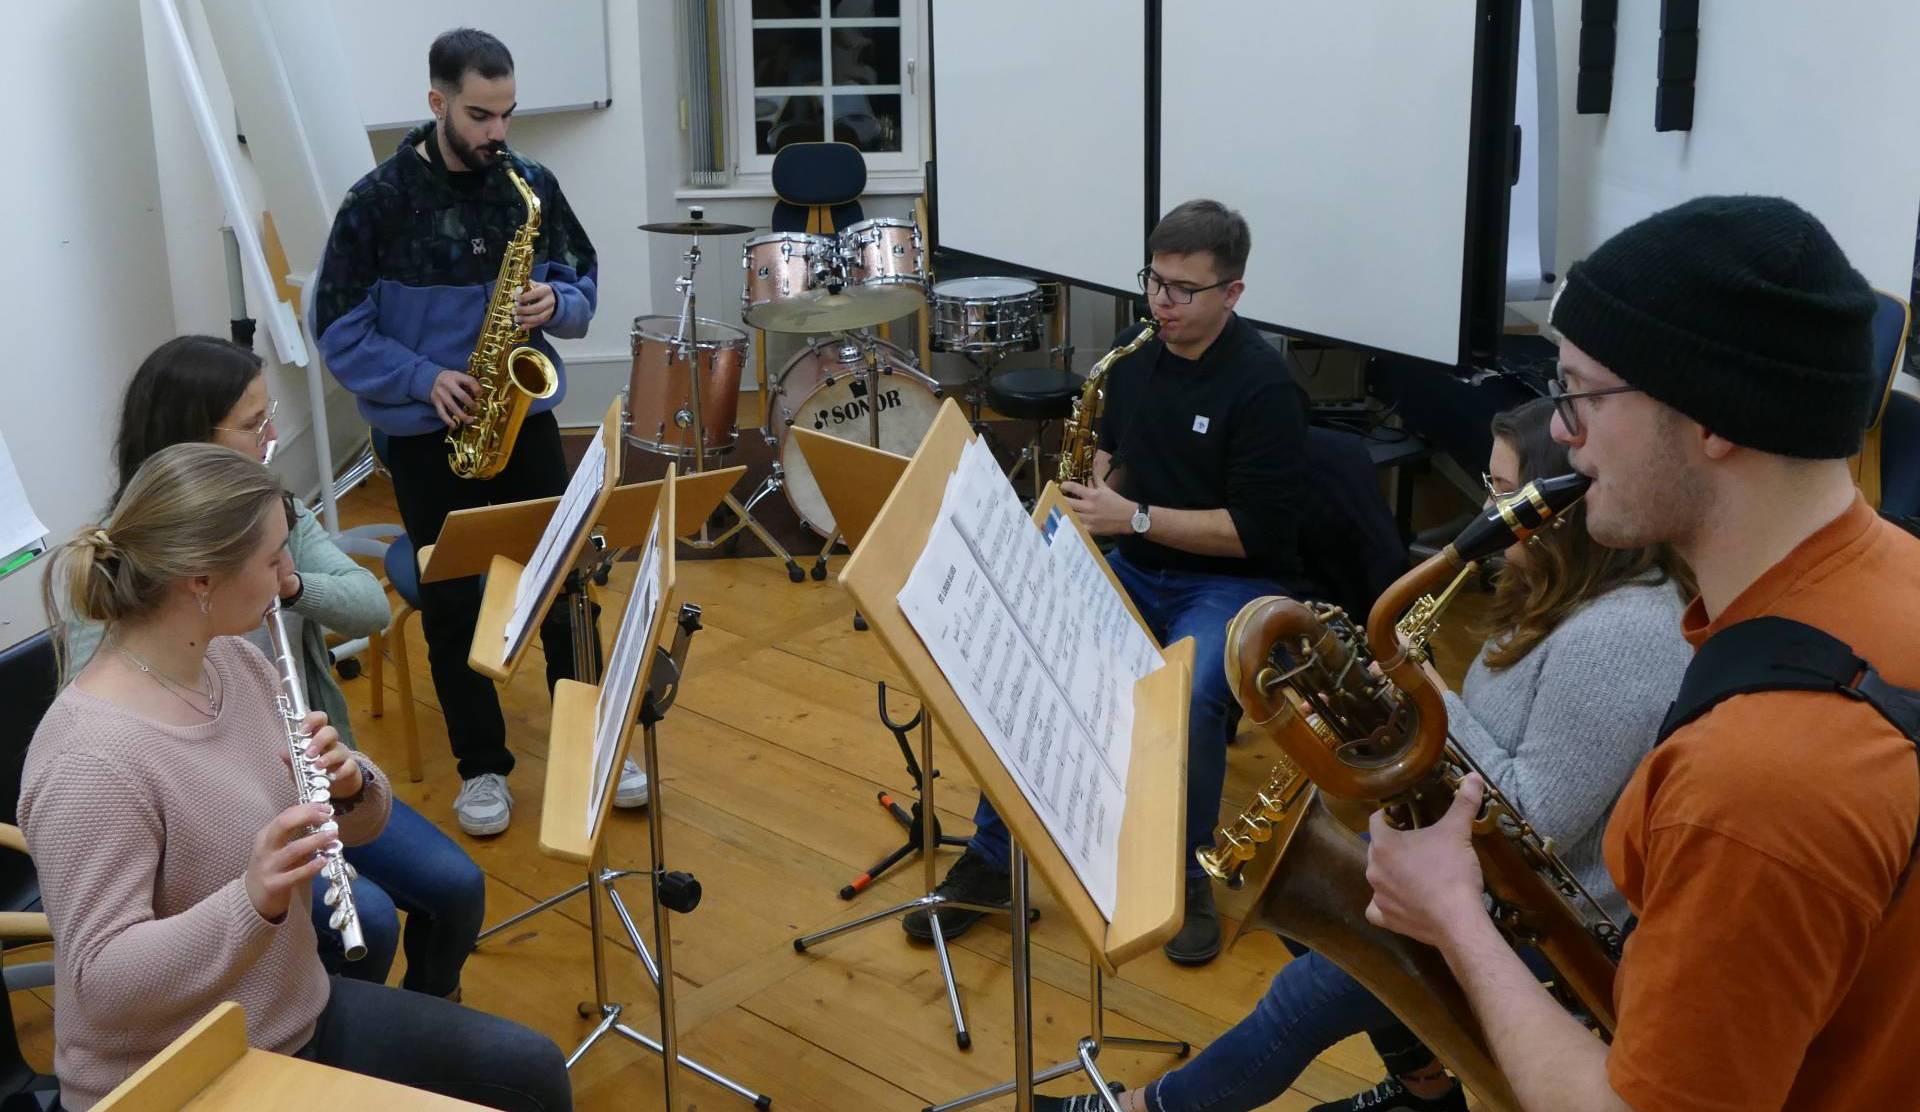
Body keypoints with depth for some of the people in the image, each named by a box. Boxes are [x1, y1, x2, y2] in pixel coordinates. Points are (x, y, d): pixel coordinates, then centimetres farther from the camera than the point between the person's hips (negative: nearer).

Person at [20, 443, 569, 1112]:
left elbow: (362, 825, 5)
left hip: (298, 1016, 8)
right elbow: (100, 981, -27)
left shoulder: (234, 661, -2)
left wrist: (351, 784, -17)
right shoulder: (90, 759, -27)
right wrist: (252, 899, -41)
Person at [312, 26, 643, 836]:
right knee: (451, 606, 6)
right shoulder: (379, 200, -9)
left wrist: (557, 303, -14)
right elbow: (338, 329, -7)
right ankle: (482, 765, 21)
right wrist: (424, 378, -19)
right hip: (426, 434, -2)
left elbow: (583, 285, 9)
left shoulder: (534, 185, 0)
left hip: (525, 418, 2)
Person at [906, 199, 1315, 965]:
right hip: (1133, 565, 6)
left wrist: (1133, 517, -23)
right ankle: (991, 856, -2)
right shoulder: (1135, 358, 5)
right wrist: (1095, 485, -2)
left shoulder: (1262, 384, -15)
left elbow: (1256, 530, -19)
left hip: (1233, 581, -6)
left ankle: (1185, 875, -8)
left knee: (1186, 694, -35)